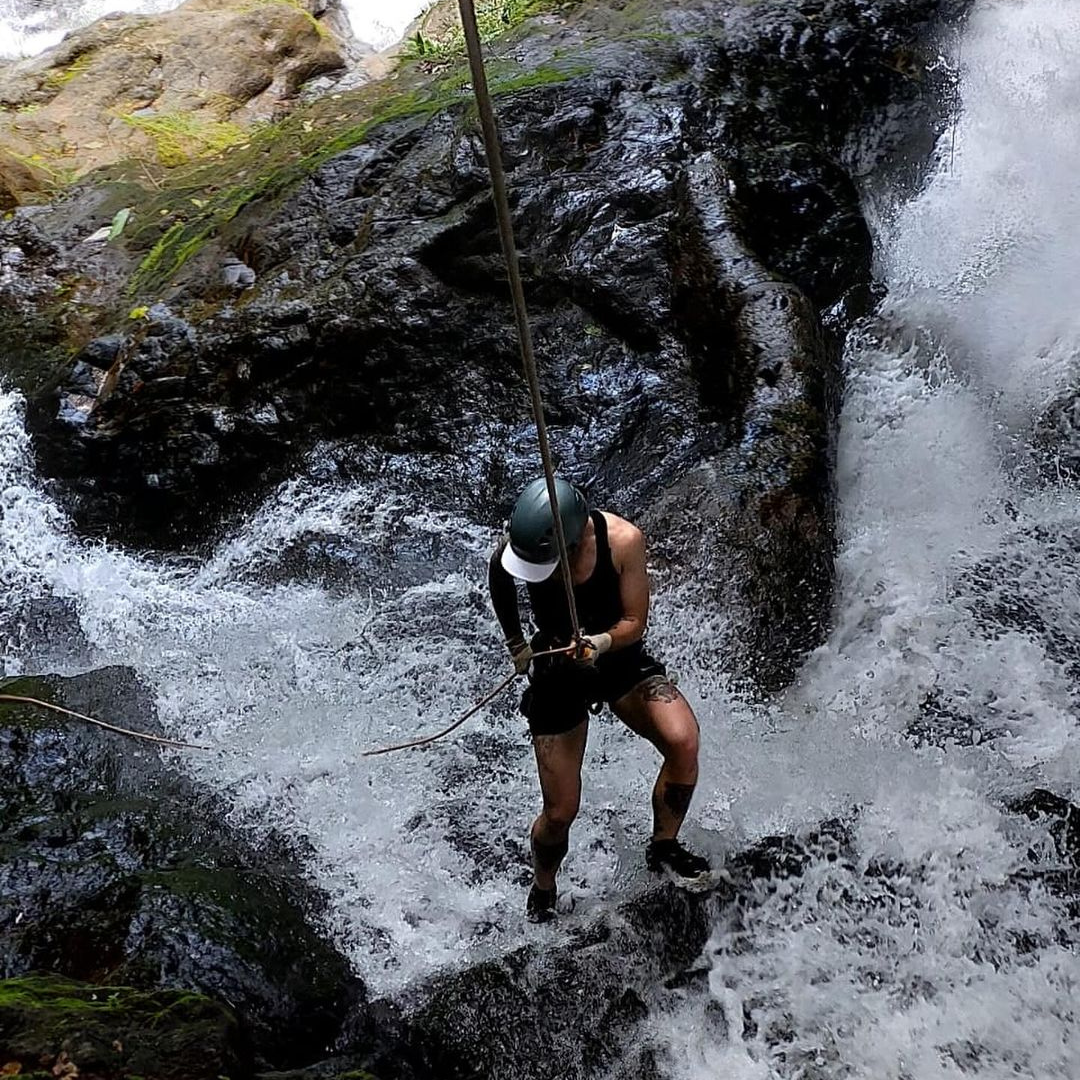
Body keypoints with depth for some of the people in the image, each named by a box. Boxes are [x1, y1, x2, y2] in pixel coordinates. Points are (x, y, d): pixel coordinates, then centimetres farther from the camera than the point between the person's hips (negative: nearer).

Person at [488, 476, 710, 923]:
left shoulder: (622, 540, -26)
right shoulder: (517, 543, -21)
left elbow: (635, 621, -15)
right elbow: (498, 581, 5)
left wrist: (602, 643, -34)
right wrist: (516, 643, 7)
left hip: (620, 657, 0)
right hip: (556, 669, 0)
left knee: (682, 740, -27)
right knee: (560, 812, 0)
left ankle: (663, 847, -1)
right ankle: (542, 895, 32)